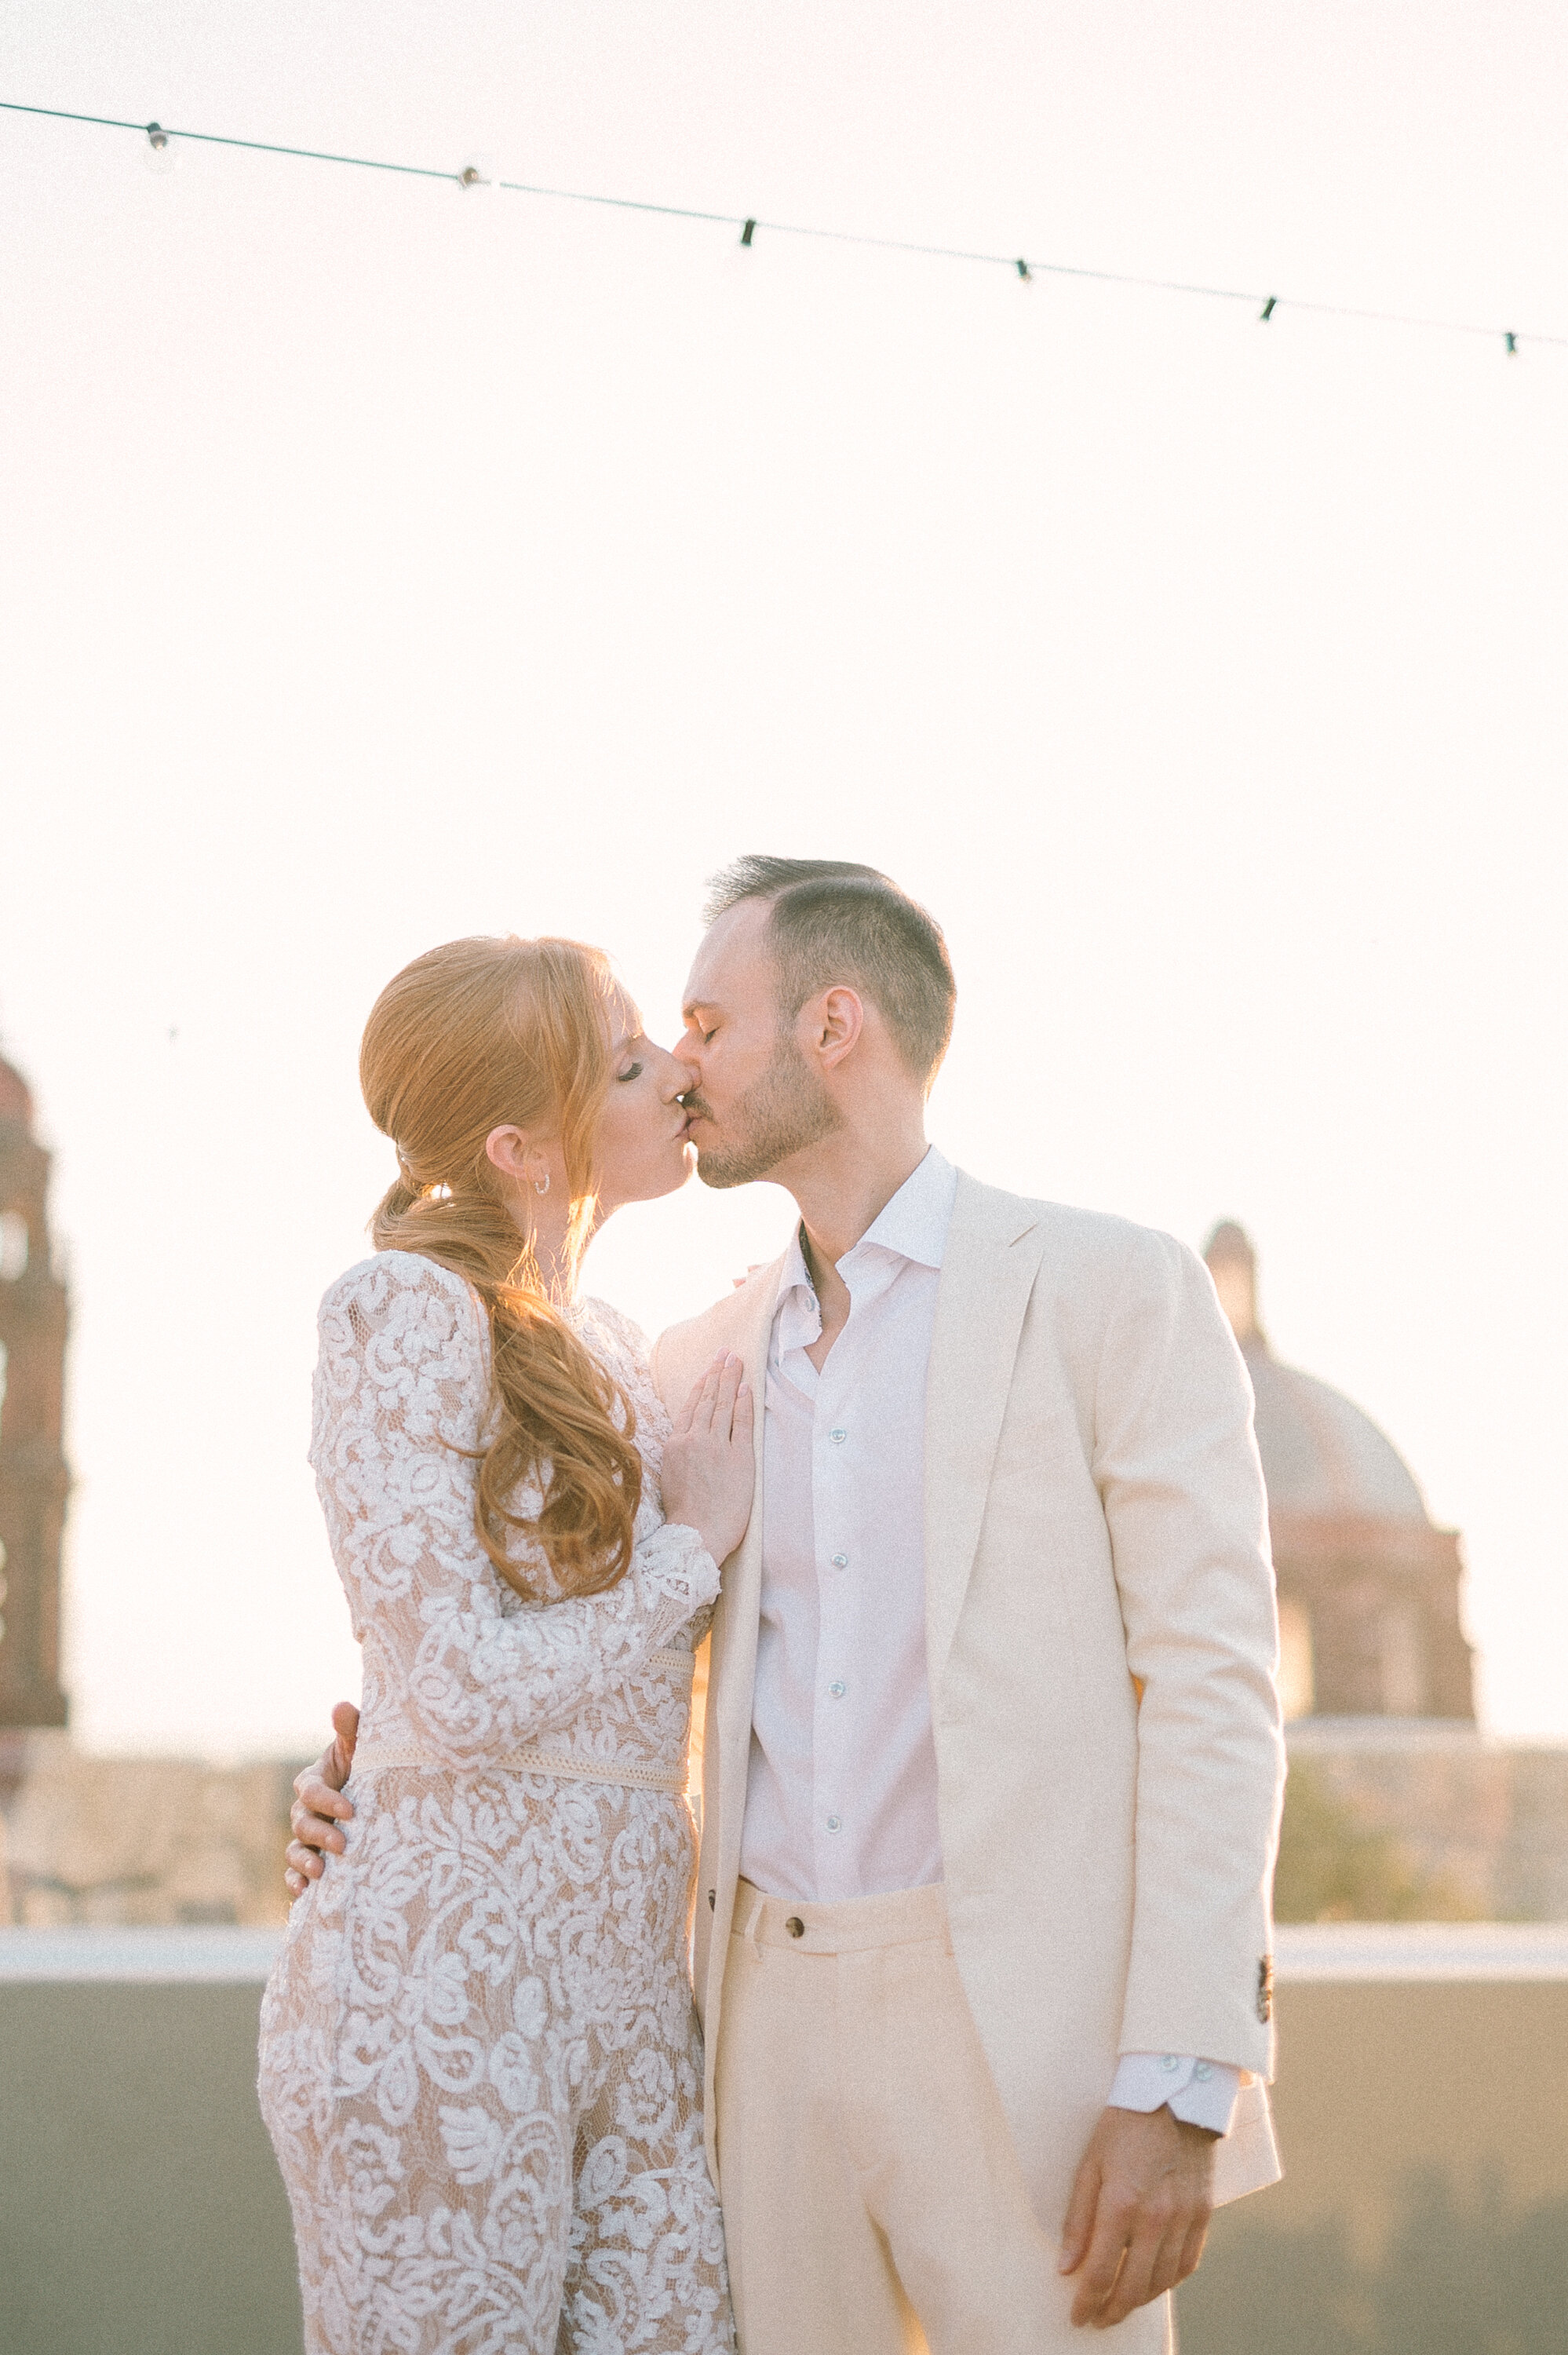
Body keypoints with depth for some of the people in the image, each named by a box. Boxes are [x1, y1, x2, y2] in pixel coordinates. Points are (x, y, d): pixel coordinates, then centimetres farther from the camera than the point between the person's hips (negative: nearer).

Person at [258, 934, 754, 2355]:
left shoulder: (599, 1345, 15)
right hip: (442, 2004, -8)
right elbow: (464, 1691, -16)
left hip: (628, 1999, 8)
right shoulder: (407, 1314, -10)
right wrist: (698, 1543, -4)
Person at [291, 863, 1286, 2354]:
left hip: (1031, 2039, -5)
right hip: (777, 2018, 5)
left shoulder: (1109, 1291, -4)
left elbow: (1212, 1687, -9)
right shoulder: (707, 1363, 14)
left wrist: (1181, 2088, -17)